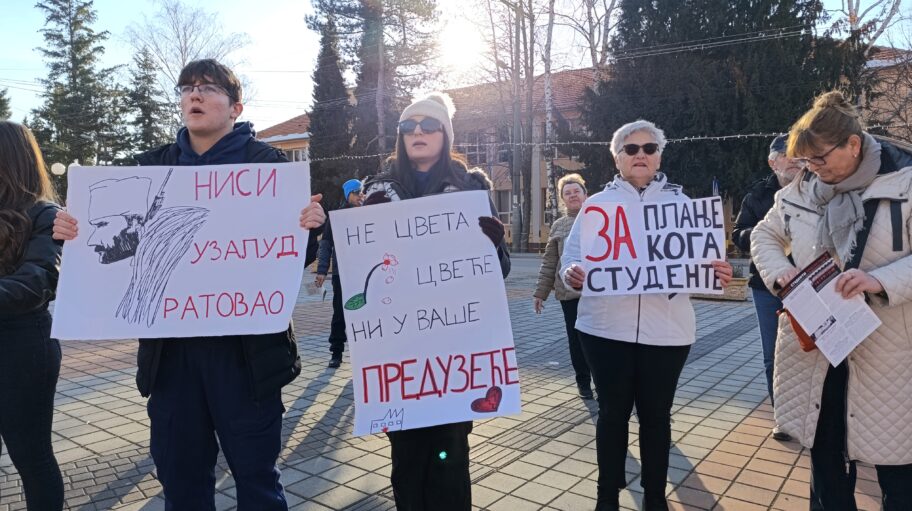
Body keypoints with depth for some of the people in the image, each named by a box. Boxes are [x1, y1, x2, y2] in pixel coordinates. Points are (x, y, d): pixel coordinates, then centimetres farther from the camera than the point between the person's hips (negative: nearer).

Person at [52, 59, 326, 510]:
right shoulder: (151, 166, 11)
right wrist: (77, 232, -7)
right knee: (179, 475, 16)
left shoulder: (266, 162, 0)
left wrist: (307, 226, -25)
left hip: (245, 346, -4)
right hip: (171, 346, 4)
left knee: (255, 474, 8)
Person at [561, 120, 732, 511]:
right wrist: (572, 274, -23)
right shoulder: (598, 204, 6)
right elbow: (573, 256, 0)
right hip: (606, 328, 0)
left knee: (656, 414, 12)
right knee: (613, 412, 9)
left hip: (666, 329, 1)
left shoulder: (680, 203, 8)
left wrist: (720, 274, -19)